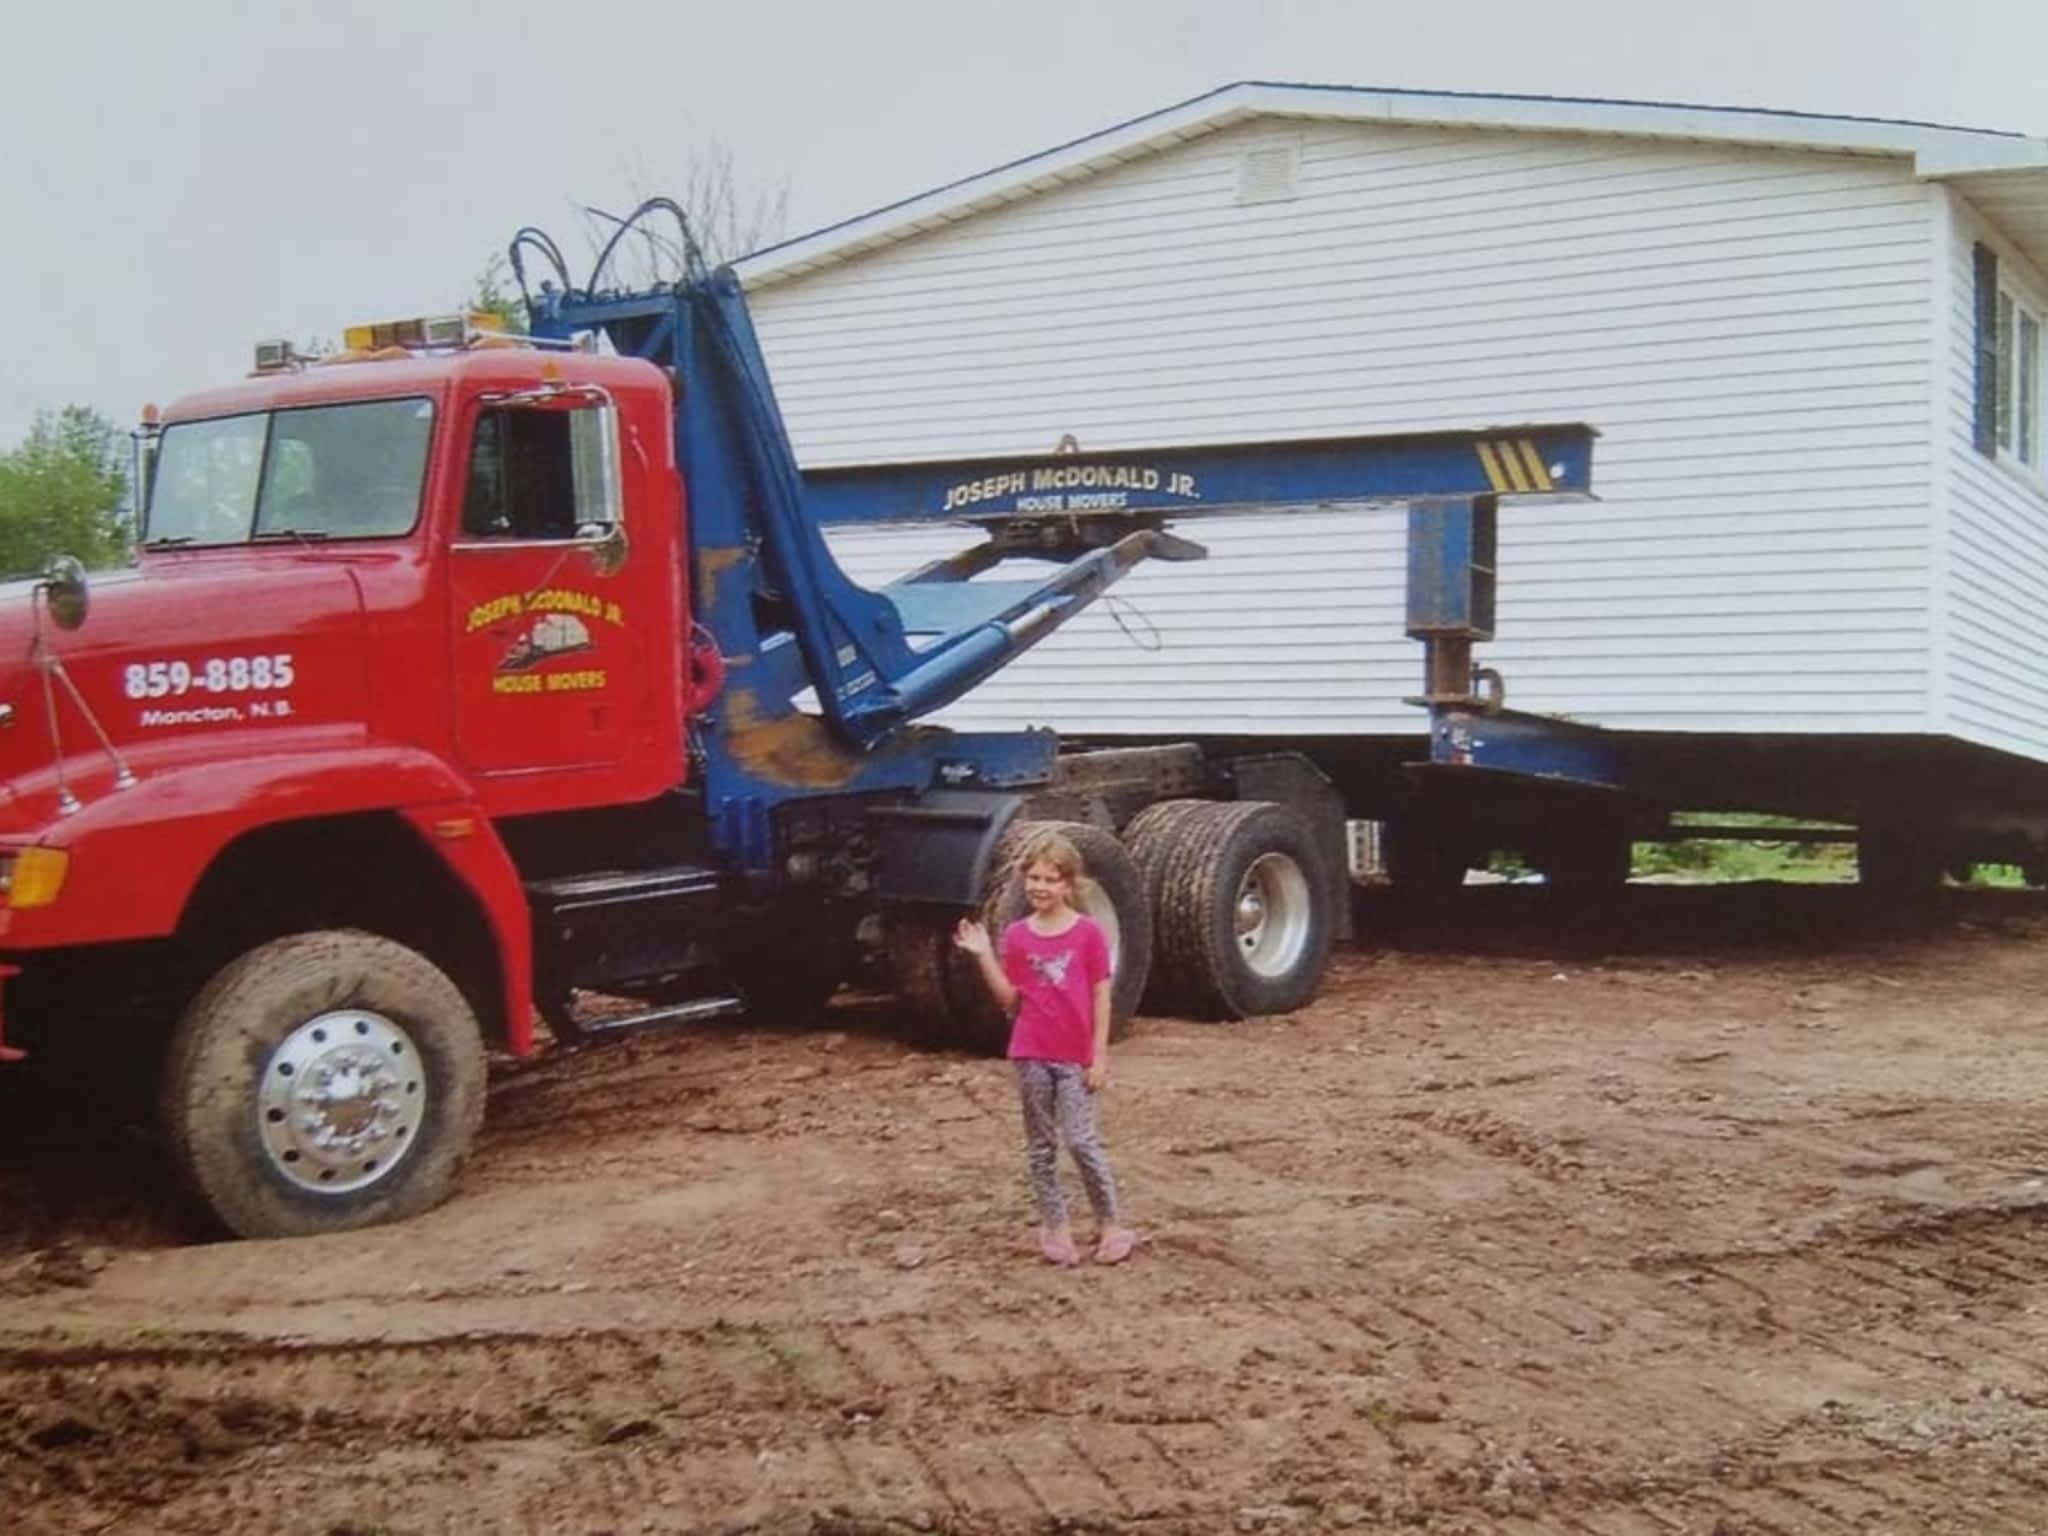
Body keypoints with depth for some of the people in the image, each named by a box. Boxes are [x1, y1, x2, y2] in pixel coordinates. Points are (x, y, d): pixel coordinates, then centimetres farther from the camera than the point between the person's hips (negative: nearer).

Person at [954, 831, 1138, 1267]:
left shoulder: (1088, 933, -6)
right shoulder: (1017, 935, 2)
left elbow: (1101, 997, -4)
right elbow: (1010, 999, 1)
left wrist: (1099, 1055, -8)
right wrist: (984, 955, -9)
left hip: (1076, 1057, -3)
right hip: (1031, 1054, 3)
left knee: (1080, 1140, -7)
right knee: (1040, 1144, 8)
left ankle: (1110, 1223, 7)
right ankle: (1054, 1227, 18)